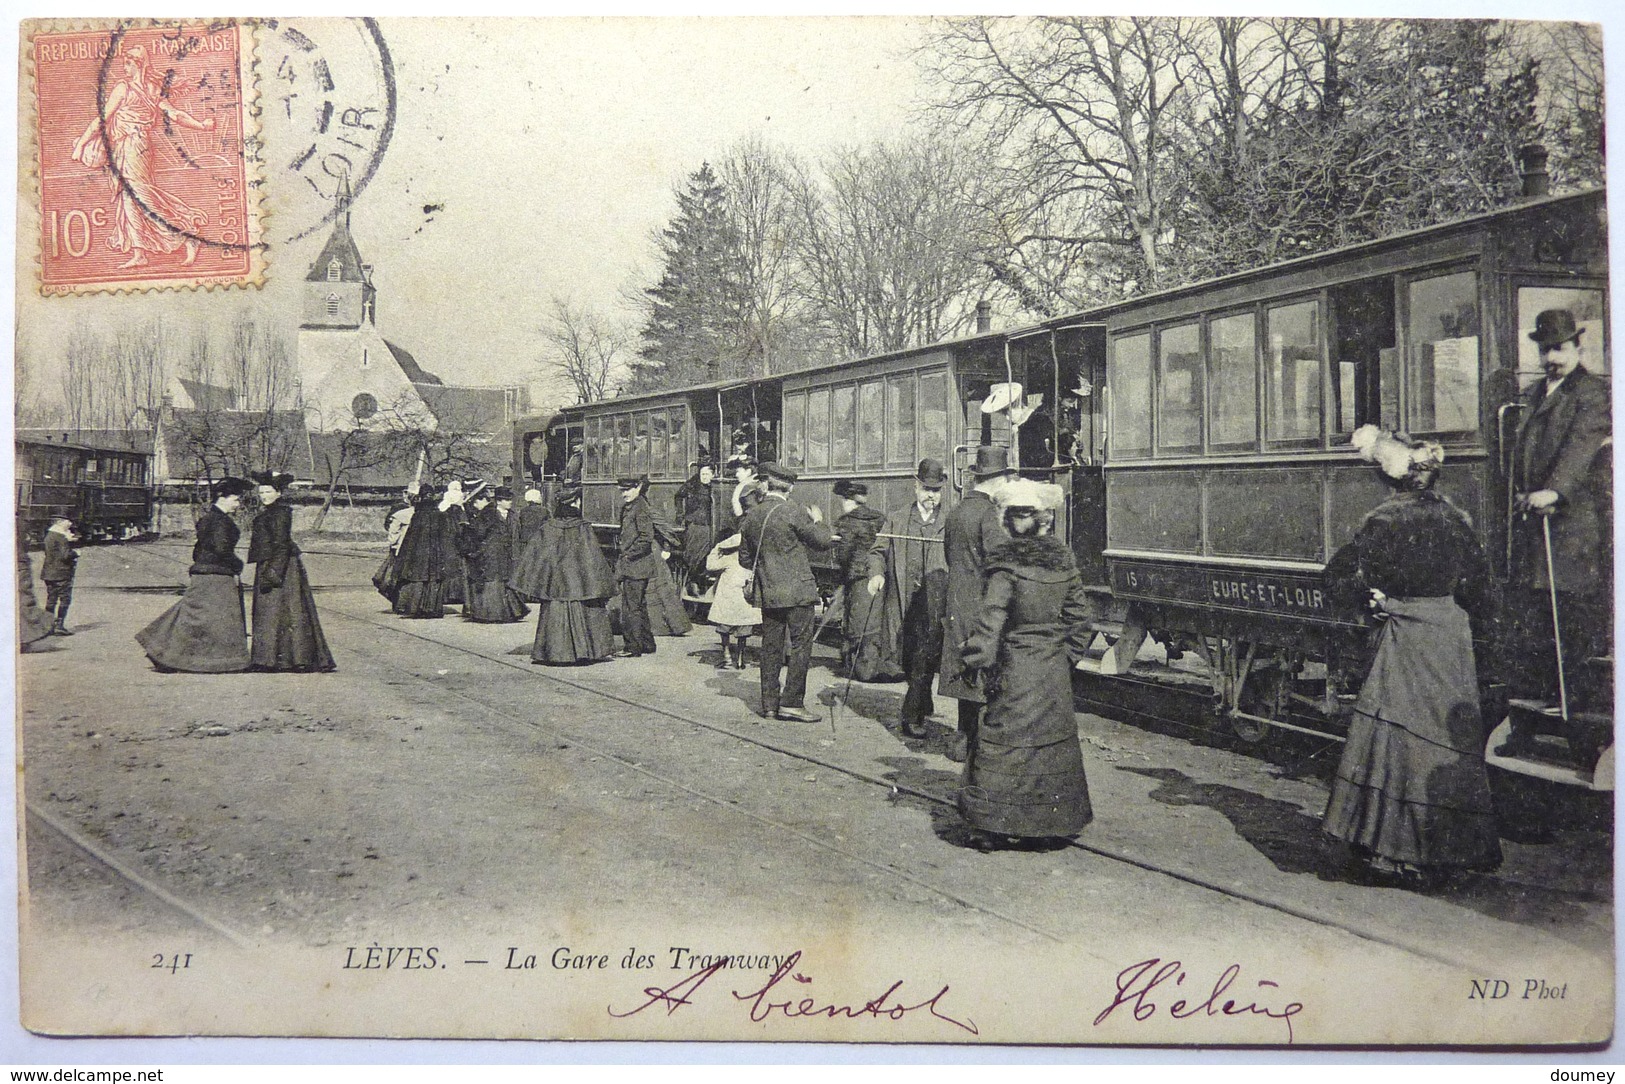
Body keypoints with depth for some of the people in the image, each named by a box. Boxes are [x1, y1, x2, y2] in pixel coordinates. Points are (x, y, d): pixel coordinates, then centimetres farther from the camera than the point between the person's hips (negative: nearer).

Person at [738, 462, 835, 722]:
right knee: (800, 645, 0)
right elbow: (824, 541, -6)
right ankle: (792, 702, -3)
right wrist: (818, 520, 13)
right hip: (797, 590, -6)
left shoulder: (750, 517, 5)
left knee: (771, 648, 11)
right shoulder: (794, 512, -12)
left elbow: (745, 558, 13)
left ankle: (770, 704, 14)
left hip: (767, 593, 6)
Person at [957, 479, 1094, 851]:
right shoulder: (1064, 560, 3)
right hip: (1056, 669, 5)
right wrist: (1068, 655, 16)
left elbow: (991, 618, -17)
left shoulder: (1006, 563, -14)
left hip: (1016, 666, -5)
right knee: (1051, 740, 13)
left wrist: (978, 660, -9)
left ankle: (994, 826, 6)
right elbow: (1079, 615, 9)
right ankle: (1049, 824, 21)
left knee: (1005, 743, 1)